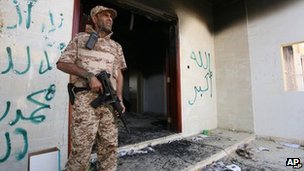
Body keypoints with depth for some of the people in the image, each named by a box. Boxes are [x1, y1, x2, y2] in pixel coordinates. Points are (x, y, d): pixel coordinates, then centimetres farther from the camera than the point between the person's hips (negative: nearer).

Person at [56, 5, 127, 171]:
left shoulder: (116, 46, 19)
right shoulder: (80, 38, 10)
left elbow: (118, 73, 15)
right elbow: (62, 63, 3)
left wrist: (119, 98, 3)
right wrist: (89, 75, -11)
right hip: (86, 98, -3)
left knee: (109, 146, 7)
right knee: (82, 146, -2)